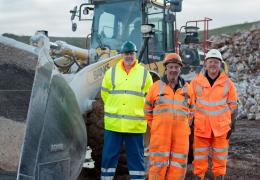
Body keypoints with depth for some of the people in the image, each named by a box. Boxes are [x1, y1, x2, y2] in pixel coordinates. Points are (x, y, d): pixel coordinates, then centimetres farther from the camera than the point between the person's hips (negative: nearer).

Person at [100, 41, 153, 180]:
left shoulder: (144, 74, 4)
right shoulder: (111, 72, 6)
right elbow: (104, 93, 15)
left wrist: (138, 111, 8)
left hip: (135, 125, -1)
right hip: (113, 123, 1)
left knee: (136, 156, 6)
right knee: (109, 156, 6)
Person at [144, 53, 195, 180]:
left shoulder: (187, 88, 8)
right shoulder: (156, 87, 2)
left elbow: (191, 111, 19)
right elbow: (148, 109, 11)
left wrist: (184, 126, 14)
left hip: (180, 135, 2)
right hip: (160, 134, -2)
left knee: (178, 165, 4)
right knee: (158, 164, -1)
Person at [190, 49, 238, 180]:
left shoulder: (227, 83, 3)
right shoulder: (196, 82, 1)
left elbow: (232, 105, 9)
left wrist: (232, 124, 5)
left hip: (221, 127, 0)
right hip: (201, 127, 0)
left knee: (220, 159, 9)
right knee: (200, 159, 6)